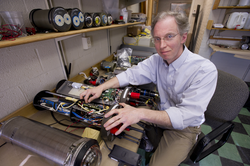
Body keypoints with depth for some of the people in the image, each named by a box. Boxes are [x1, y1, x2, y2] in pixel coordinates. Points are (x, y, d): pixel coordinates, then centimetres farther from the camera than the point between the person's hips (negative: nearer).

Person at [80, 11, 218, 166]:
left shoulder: (205, 70, -27)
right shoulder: (157, 60, -9)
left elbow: (186, 115, -33)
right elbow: (131, 74, -8)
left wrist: (141, 113, -44)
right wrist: (102, 87, -20)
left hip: (185, 128, -4)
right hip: (163, 114, 5)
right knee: (122, 119, 5)